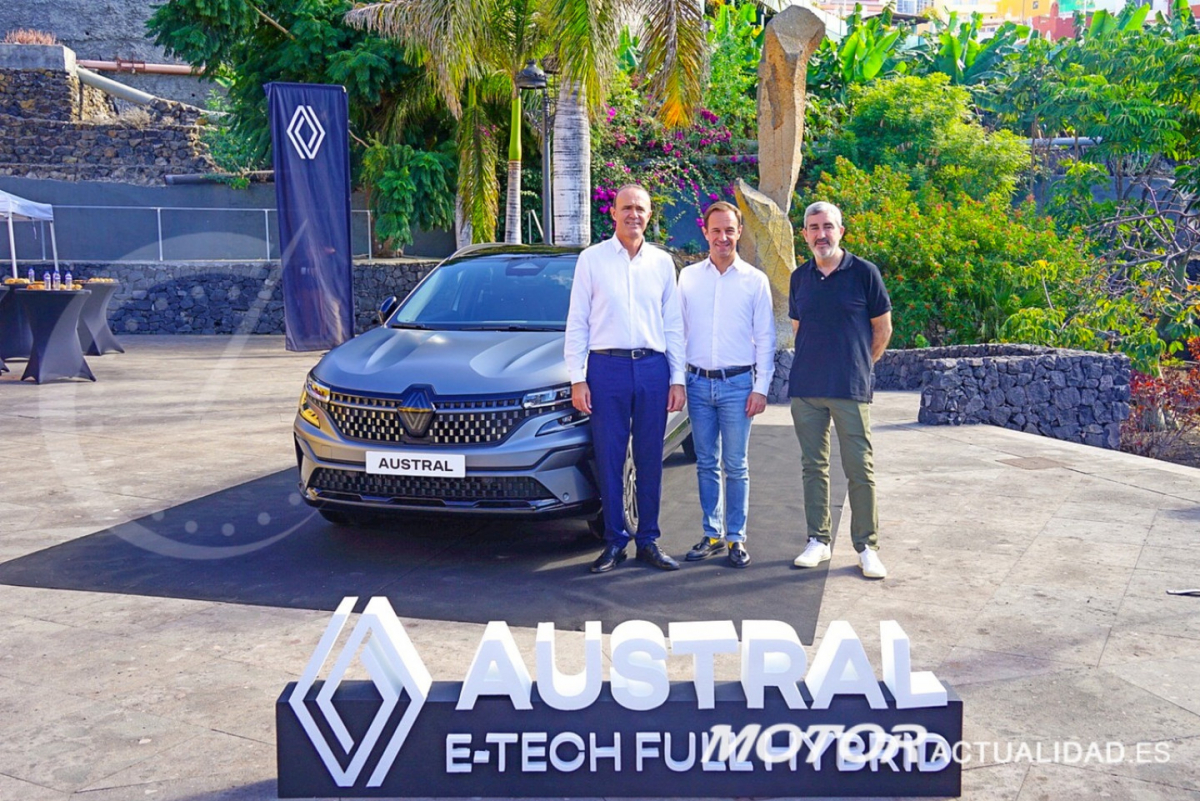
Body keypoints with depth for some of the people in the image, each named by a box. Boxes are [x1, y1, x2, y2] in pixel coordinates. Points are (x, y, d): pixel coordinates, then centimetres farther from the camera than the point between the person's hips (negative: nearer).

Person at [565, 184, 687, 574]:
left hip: (653, 368, 2)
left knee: (650, 459, 5)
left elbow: (673, 324, 13)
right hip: (607, 367, -2)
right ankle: (614, 542, 12)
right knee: (609, 458, 1)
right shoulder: (592, 259, 5)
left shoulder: (662, 262, 11)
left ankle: (648, 540, 16)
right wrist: (577, 378, -4)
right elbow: (577, 323, 4)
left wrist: (677, 378, 6)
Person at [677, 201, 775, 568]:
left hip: (737, 383, -2)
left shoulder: (755, 280, 2)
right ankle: (711, 535, 18)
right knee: (706, 465, 8)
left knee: (736, 467, 2)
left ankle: (736, 538, 11)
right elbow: (678, 330, 11)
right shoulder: (688, 277, 7)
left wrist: (761, 387, -4)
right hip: (698, 382, 2)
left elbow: (765, 338, 2)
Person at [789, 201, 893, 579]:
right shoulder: (800, 278, 10)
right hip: (805, 388, 4)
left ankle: (867, 547, 9)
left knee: (860, 468, -1)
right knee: (813, 466, 9)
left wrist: (859, 366, 9)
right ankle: (818, 540, 19)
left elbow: (883, 328, 5)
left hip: (850, 389, -4)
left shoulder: (864, 272, -1)